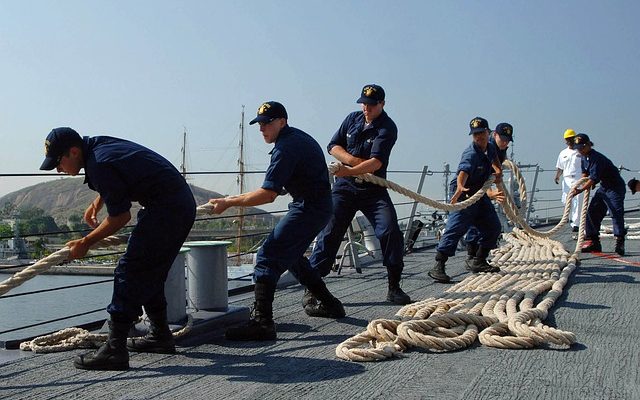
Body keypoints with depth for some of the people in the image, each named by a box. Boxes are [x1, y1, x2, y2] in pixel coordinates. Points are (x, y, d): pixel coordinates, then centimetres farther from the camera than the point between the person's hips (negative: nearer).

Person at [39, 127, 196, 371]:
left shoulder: (100, 165, -19)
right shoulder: (98, 144, 11)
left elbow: (120, 217, -13)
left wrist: (86, 243, -4)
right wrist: (96, 204, 26)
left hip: (166, 211, -10)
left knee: (130, 271, -10)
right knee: (150, 273, 19)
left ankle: (115, 349, -11)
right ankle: (160, 336, 29)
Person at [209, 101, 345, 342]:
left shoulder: (287, 147, -18)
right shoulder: (299, 137, 14)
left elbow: (268, 195, -24)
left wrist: (228, 203, -19)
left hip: (309, 209, -11)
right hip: (318, 206, 11)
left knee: (269, 256, -16)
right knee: (291, 256, 24)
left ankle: (262, 322, -25)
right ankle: (329, 305, 32)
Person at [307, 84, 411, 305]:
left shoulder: (387, 128, -9)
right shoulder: (352, 118, 7)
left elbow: (377, 162, -21)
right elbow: (333, 146, 6)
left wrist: (349, 171, -31)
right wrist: (353, 160, -11)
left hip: (373, 190, -2)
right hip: (345, 188, 2)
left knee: (391, 232, -11)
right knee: (329, 234, -6)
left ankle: (394, 288, 3)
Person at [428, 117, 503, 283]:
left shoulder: (490, 148, 4)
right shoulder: (471, 154, -23)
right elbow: (463, 171, -44)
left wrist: (498, 170, 12)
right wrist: (460, 188, -63)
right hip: (463, 194, -9)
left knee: (493, 227, 13)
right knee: (456, 228, -20)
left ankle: (479, 262, 26)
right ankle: (438, 267, -23)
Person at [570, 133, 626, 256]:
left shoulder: (597, 158, -25)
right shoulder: (584, 158, 4)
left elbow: (594, 179, -30)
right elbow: (585, 172, 21)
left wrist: (580, 190, -32)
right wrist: (583, 184, 3)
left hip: (615, 187, -10)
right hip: (603, 187, 10)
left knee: (616, 213, -19)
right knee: (592, 212, 7)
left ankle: (619, 242, -21)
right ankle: (593, 241, 13)